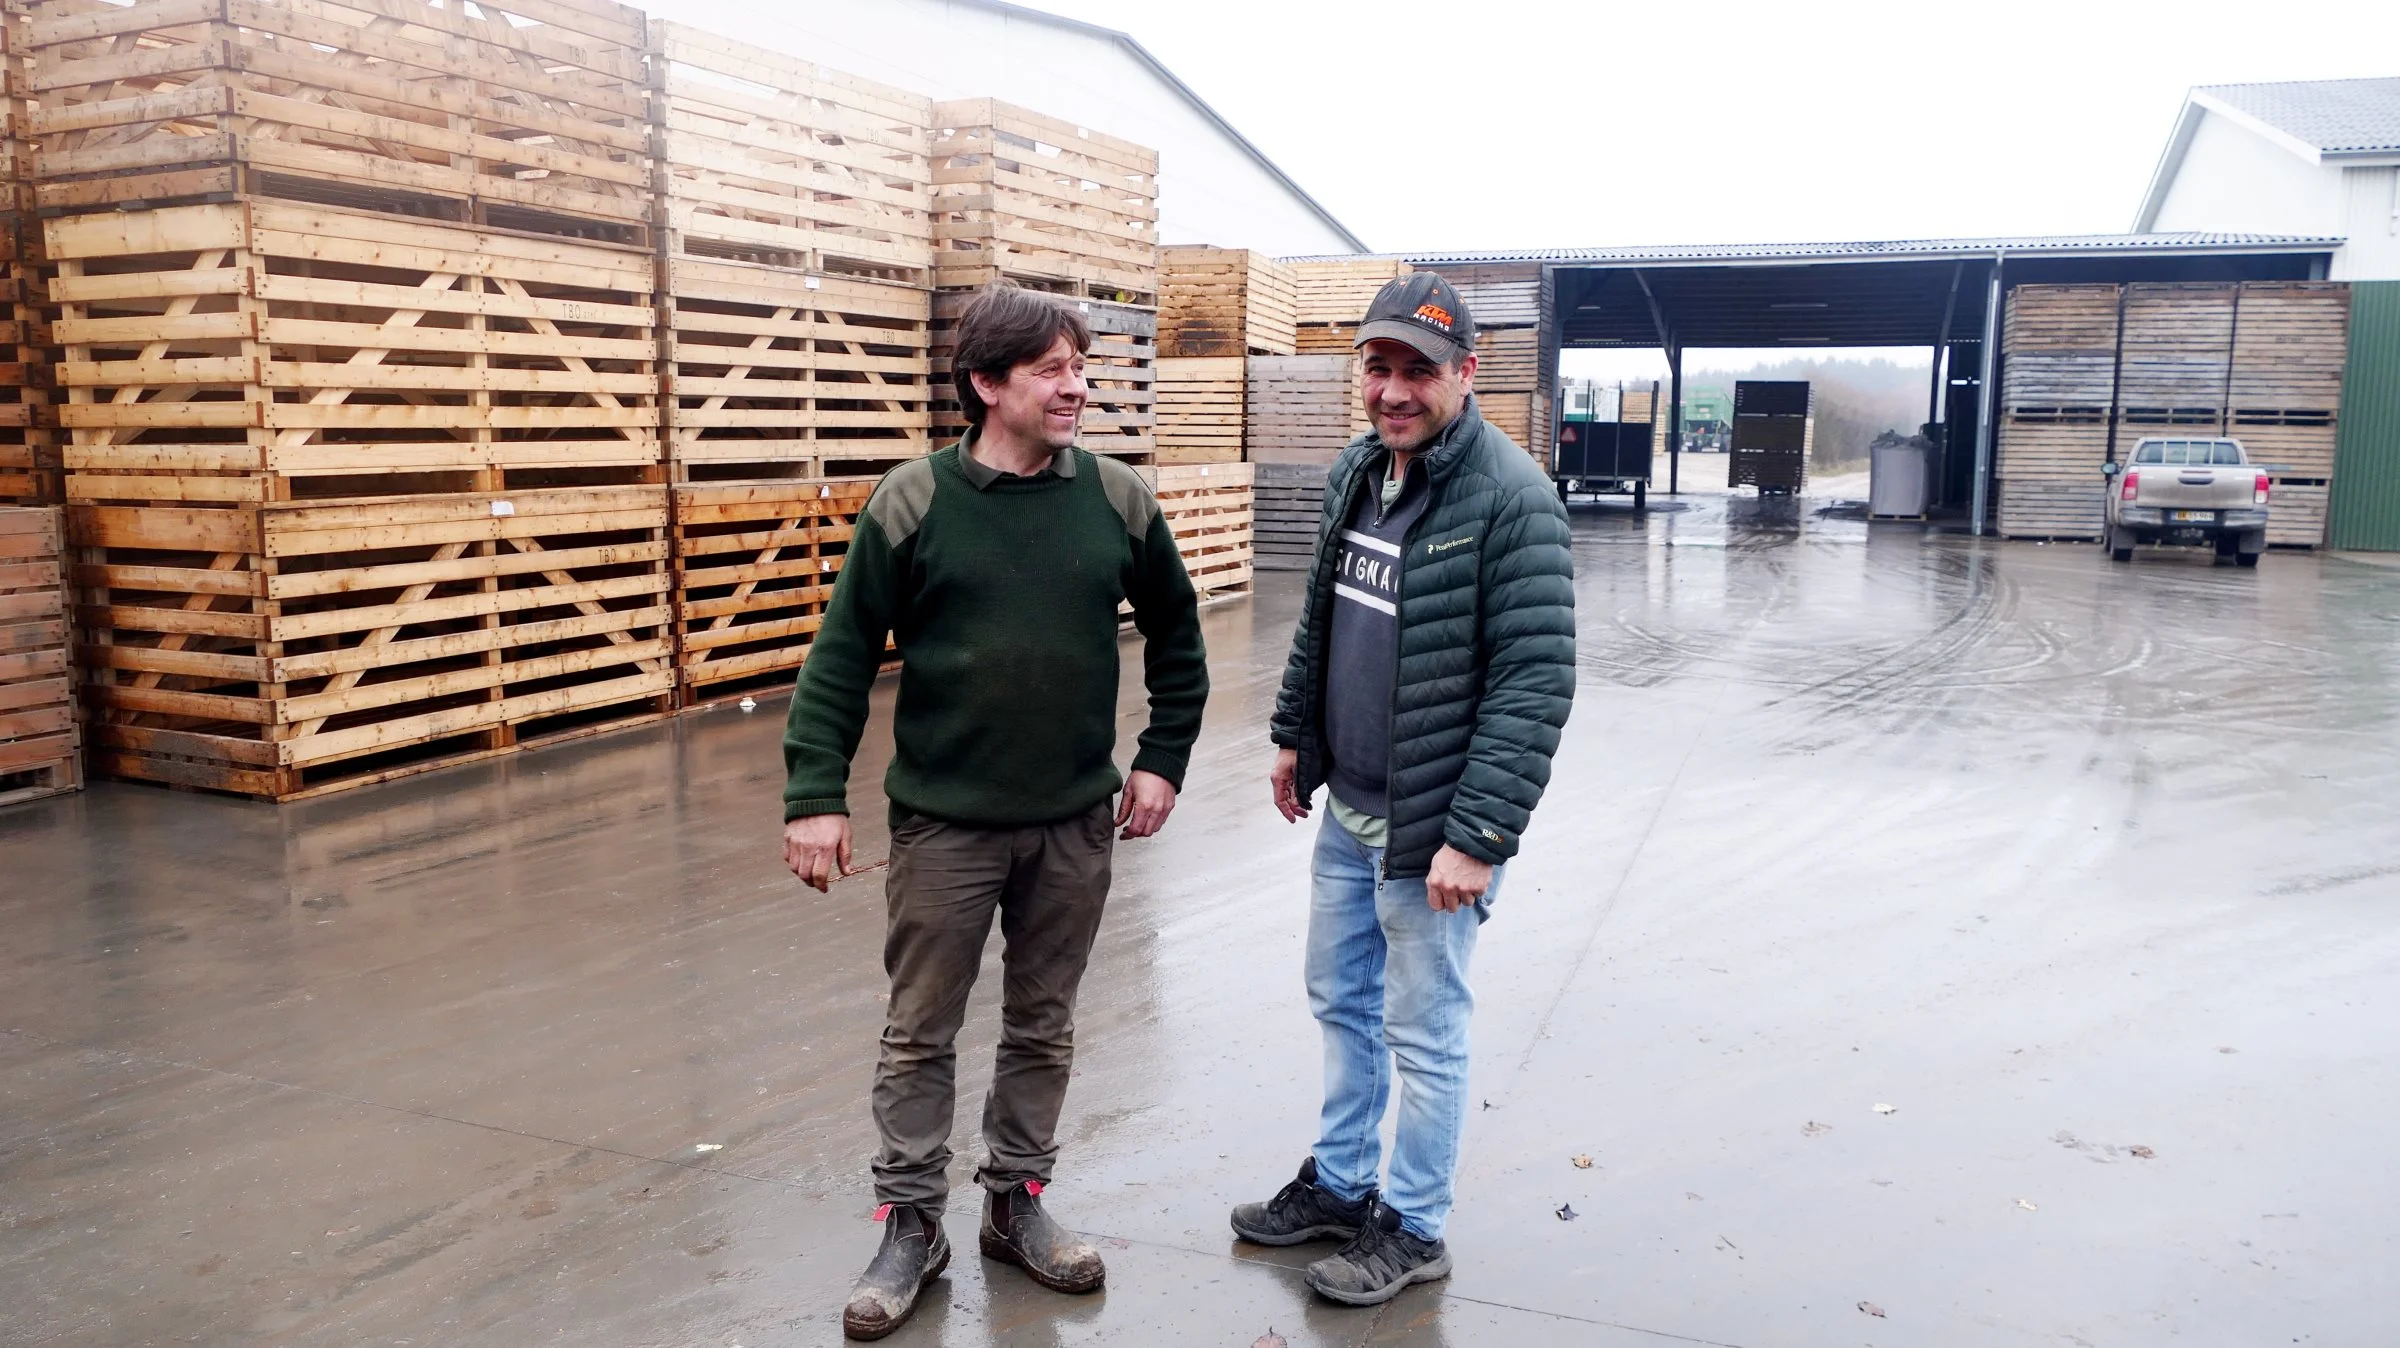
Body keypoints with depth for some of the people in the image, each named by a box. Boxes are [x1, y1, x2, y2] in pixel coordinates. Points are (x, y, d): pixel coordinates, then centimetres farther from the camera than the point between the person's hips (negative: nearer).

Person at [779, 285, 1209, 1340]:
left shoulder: (1118, 499, -2)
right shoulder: (912, 501, -9)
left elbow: (1176, 634, 10)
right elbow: (843, 653, -6)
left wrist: (1163, 759, 5)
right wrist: (815, 793, -10)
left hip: (1076, 823, 3)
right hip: (943, 822, -2)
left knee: (1042, 1026, 16)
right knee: (920, 1032, 9)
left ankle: (1017, 1201, 34)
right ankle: (910, 1224, 26)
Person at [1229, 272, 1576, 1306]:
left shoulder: (1511, 499, -20)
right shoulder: (1356, 470, 5)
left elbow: (1536, 685, -22)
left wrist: (1477, 835, -24)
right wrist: (1294, 734, 18)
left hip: (1430, 827, -8)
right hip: (1344, 806, 8)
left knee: (1422, 1033, 7)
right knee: (1341, 1001, 21)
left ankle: (1412, 1228, 28)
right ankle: (1339, 1185, 41)